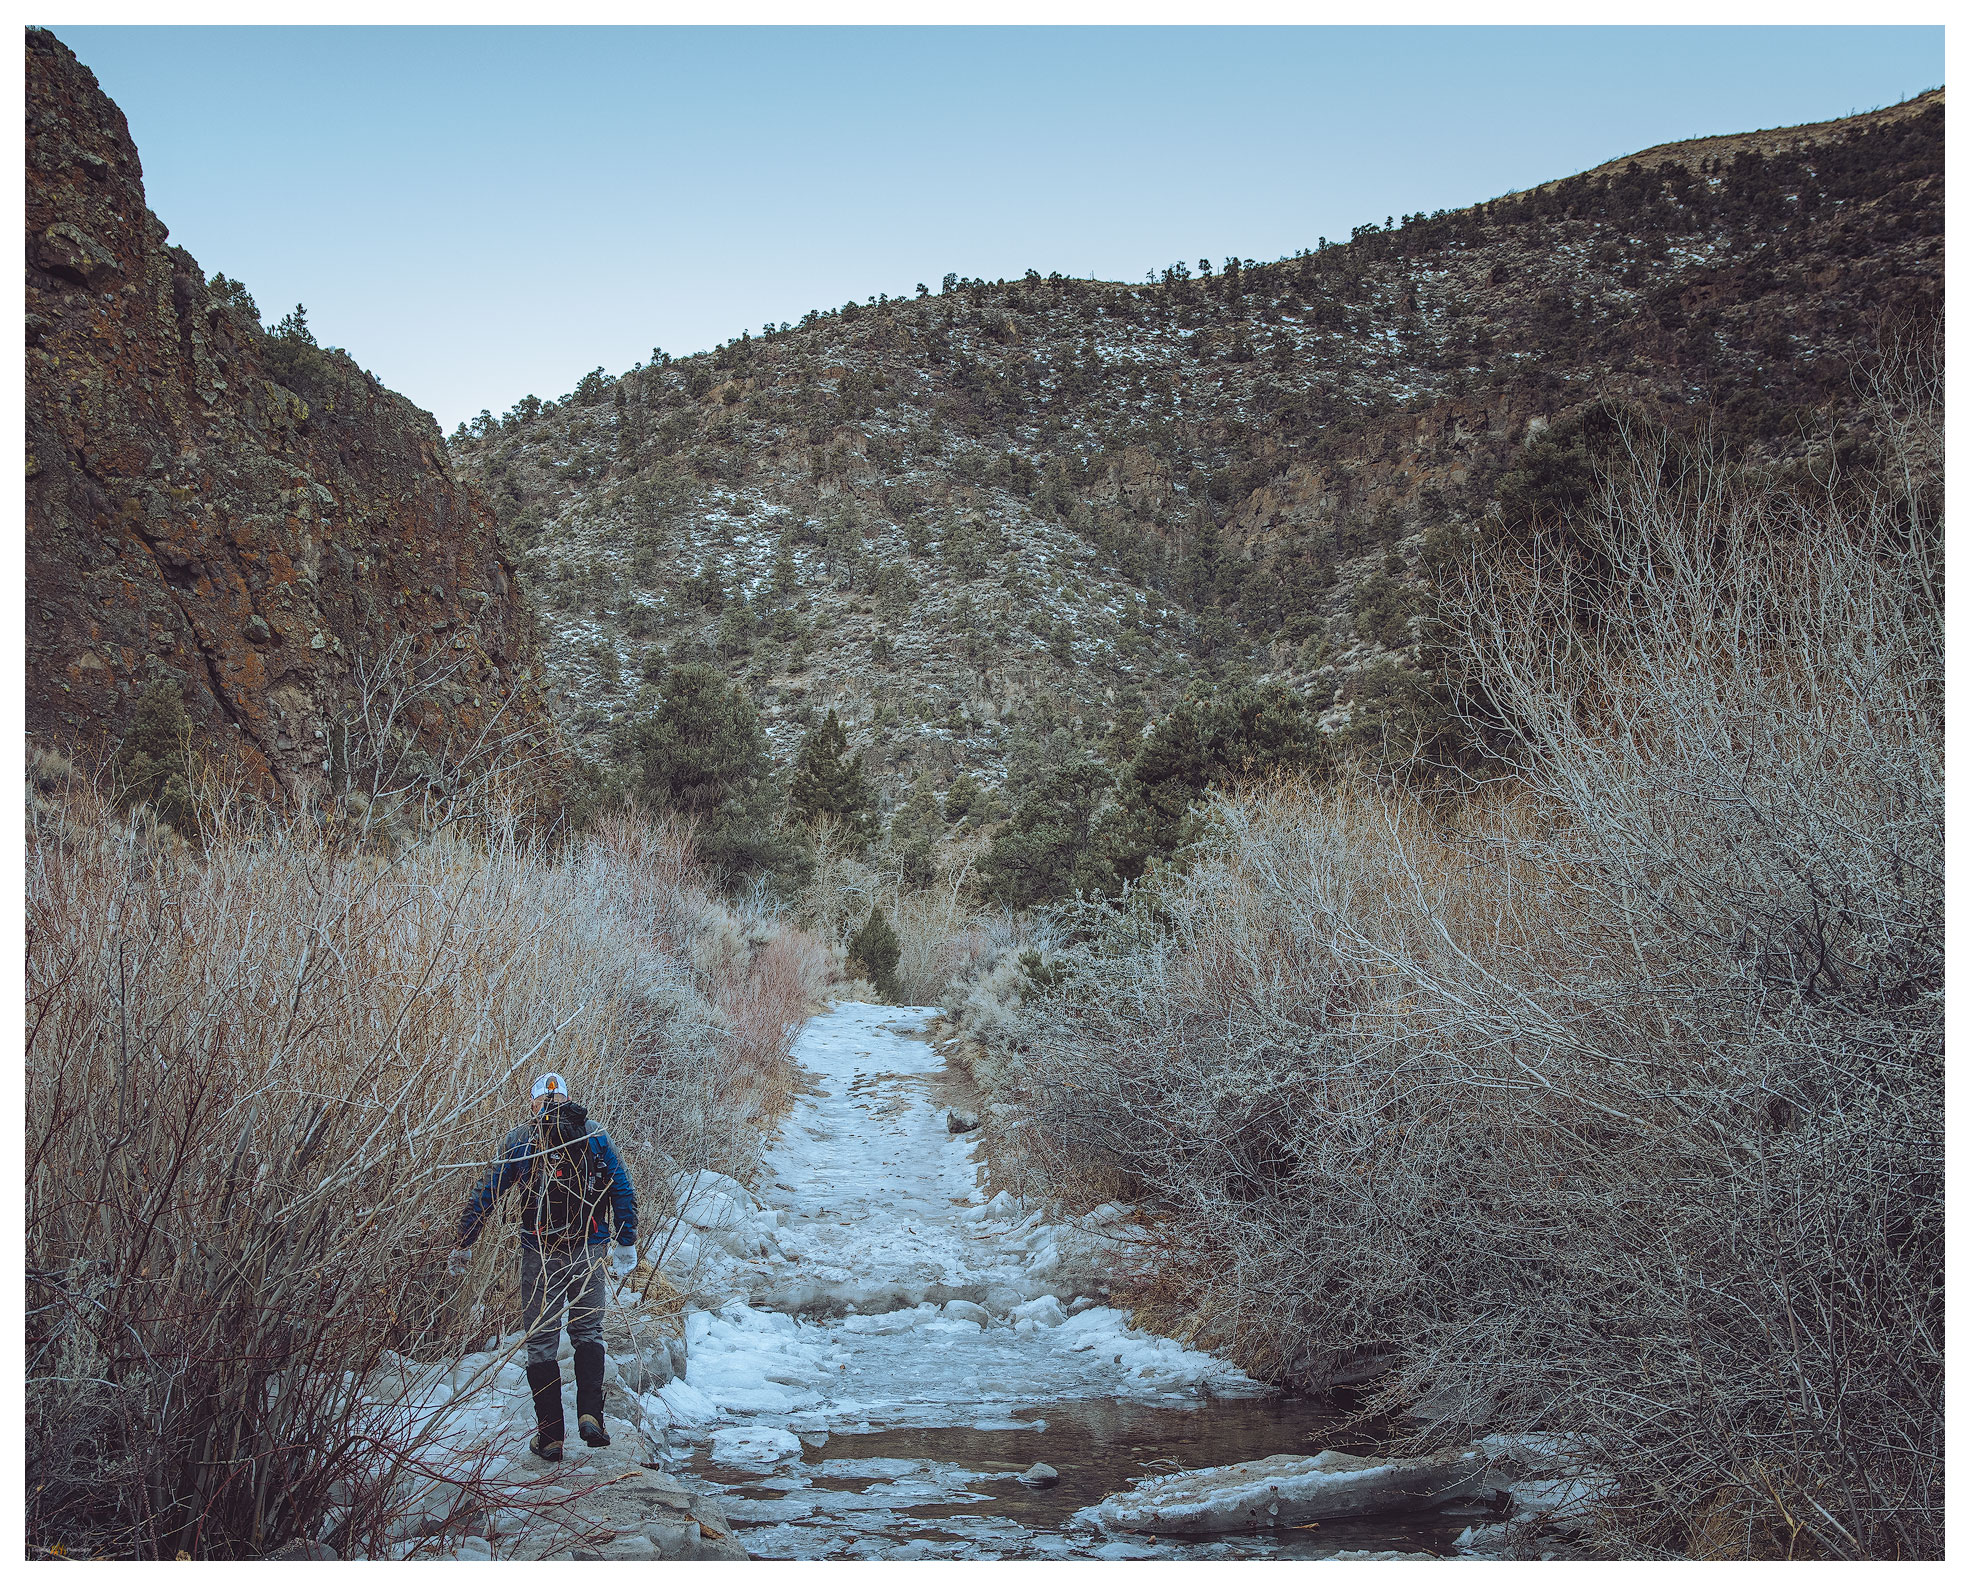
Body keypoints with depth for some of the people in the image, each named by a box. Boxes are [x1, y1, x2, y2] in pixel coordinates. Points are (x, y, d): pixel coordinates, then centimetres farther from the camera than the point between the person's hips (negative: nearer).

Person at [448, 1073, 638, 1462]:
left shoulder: (520, 1142, 1)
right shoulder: (595, 1137, 3)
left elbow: (485, 1194, 1)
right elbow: (624, 1192, 3)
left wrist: (462, 1245, 10)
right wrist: (626, 1245, 12)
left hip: (541, 1254, -1)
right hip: (589, 1253, 1)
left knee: (541, 1342, 9)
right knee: (587, 1331, 17)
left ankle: (550, 1436, 8)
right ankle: (589, 1415, -3)